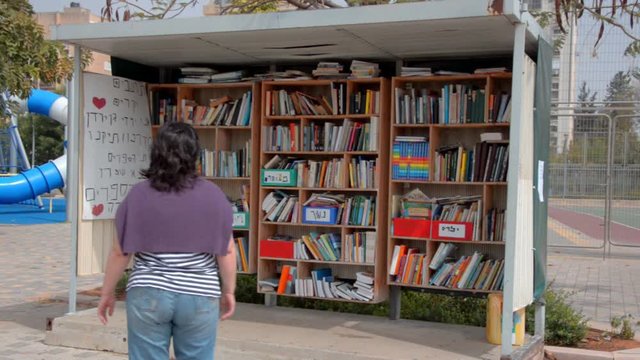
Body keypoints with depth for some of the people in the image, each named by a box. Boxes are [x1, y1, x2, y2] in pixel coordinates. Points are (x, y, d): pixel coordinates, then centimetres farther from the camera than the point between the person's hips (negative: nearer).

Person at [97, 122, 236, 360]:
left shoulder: (138, 195, -3)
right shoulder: (213, 196, -2)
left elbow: (120, 252, 0)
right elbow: (226, 251, 0)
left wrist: (107, 292, 11)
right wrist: (228, 291, 12)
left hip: (147, 296, 0)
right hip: (199, 298, 0)